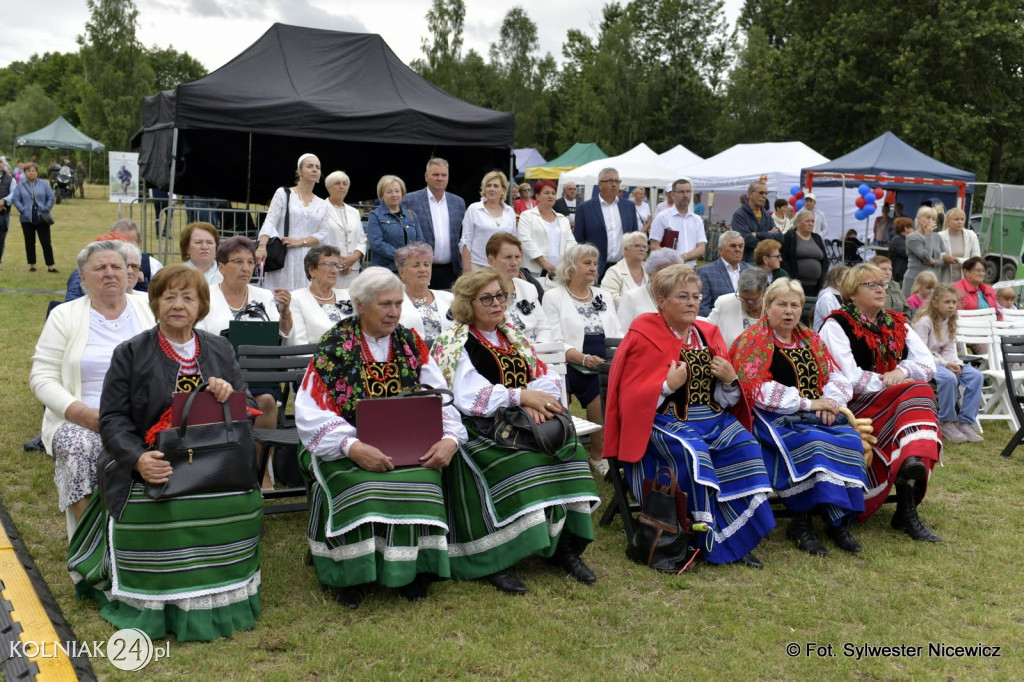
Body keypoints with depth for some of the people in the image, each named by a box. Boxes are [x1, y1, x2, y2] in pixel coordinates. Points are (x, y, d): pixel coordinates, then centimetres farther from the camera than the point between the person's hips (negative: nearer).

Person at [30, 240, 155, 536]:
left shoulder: (149, 311, 12)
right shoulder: (64, 317, 10)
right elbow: (42, 377, 4)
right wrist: (84, 414, -13)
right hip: (82, 422, 0)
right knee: (79, 448, -32)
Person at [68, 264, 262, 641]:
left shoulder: (220, 350, 15)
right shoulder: (130, 354, 6)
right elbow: (113, 419, 0)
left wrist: (230, 394, -10)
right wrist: (138, 459, -20)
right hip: (152, 464, -2)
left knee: (243, 501, -27)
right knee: (151, 511, -32)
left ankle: (218, 596, -4)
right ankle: (161, 607, -8)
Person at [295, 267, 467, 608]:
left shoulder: (411, 343, 8)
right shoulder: (334, 346, -3)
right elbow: (311, 413, -12)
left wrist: (450, 438, -17)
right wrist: (353, 447, -27)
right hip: (346, 446, -2)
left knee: (421, 481, -27)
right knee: (360, 487, -32)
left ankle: (412, 569, -7)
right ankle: (351, 575, -11)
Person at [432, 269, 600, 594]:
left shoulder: (512, 337, 18)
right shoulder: (455, 344, -1)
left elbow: (547, 379, 10)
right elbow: (466, 396, -17)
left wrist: (532, 403, -12)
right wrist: (521, 396, -20)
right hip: (480, 431, -6)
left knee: (568, 454, -18)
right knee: (516, 469, -32)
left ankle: (565, 545, -10)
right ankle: (494, 562, -23)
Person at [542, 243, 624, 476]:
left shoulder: (604, 296, 20)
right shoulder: (554, 297, 3)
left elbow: (616, 334, 15)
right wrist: (584, 359, -20)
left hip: (606, 366, 4)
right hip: (573, 367, -4)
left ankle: (599, 456, 1)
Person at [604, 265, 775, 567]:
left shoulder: (708, 335, 14)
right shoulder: (644, 337, -2)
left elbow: (726, 400, 16)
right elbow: (632, 399, -8)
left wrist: (730, 380, -6)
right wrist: (669, 385, -21)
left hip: (712, 418, 5)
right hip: (665, 421, -5)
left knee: (746, 447, -21)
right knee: (693, 453, -33)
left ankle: (742, 536, -11)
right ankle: (715, 543, -19)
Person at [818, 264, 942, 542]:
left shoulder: (897, 324, 19)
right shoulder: (836, 325, 1)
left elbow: (928, 364, 9)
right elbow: (848, 378, -12)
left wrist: (903, 371, -10)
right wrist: (887, 383, -10)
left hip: (900, 402, 5)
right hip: (854, 407, -5)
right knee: (919, 393, -28)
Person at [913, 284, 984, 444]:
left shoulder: (950, 322, 10)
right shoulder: (924, 321, -14)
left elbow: (950, 350, 8)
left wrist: (956, 364, -13)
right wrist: (944, 364, -24)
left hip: (943, 360, 8)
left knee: (976, 376, -13)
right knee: (949, 378, -36)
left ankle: (965, 423, -8)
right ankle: (947, 423, -18)